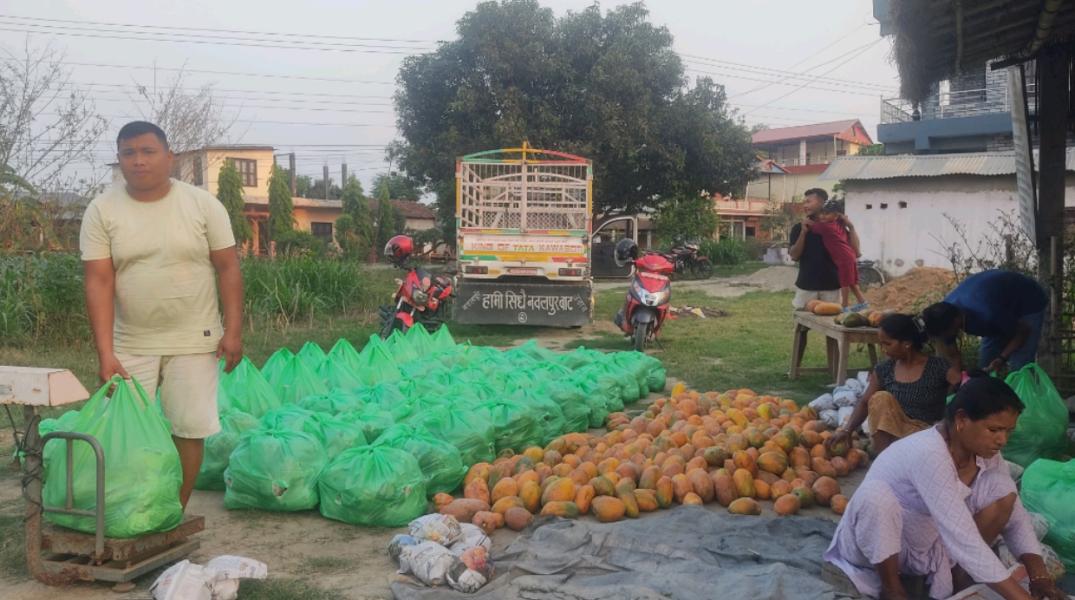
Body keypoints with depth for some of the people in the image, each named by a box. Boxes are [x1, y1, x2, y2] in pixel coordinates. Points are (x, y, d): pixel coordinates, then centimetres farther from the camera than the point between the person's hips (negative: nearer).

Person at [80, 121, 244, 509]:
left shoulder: (203, 204, -3)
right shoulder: (101, 211, -3)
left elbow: (228, 268, -2)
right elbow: (99, 282, -8)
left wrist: (233, 330, -9)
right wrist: (105, 353, -15)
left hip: (192, 341, 0)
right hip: (130, 345, 1)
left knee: (188, 429, 3)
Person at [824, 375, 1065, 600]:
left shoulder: (985, 452, -9)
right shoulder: (928, 453, -34)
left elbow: (1017, 516, -4)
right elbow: (962, 538, -38)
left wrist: (1039, 576, -19)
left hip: (928, 546, 6)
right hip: (876, 545, -6)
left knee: (1003, 491, -12)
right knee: (875, 495, -40)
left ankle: (959, 573, 2)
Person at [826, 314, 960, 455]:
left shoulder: (938, 367, -9)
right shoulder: (884, 370, 2)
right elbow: (865, 403, 2)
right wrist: (847, 430, -13)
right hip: (893, 431, 5)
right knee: (881, 398, -24)